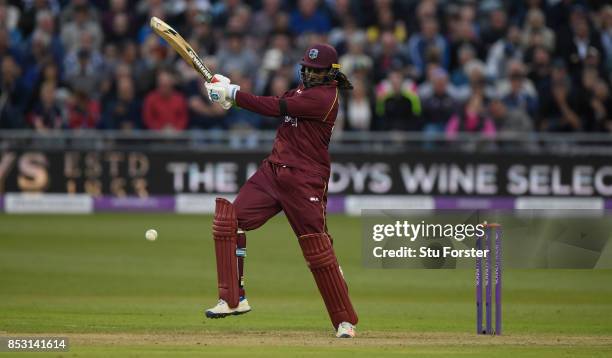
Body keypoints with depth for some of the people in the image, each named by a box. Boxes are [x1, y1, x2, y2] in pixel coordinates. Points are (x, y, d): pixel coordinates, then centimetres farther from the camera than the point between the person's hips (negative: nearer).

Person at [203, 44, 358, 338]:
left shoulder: (324, 97, -15)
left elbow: (275, 108, -20)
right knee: (230, 219, -3)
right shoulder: (306, 88, 15)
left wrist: (233, 94, -16)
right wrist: (231, 91, -5)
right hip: (274, 170, 9)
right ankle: (233, 299, 1)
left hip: (305, 180, -9)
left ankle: (345, 321, 4)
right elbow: (276, 106, 9)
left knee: (318, 249, -8)